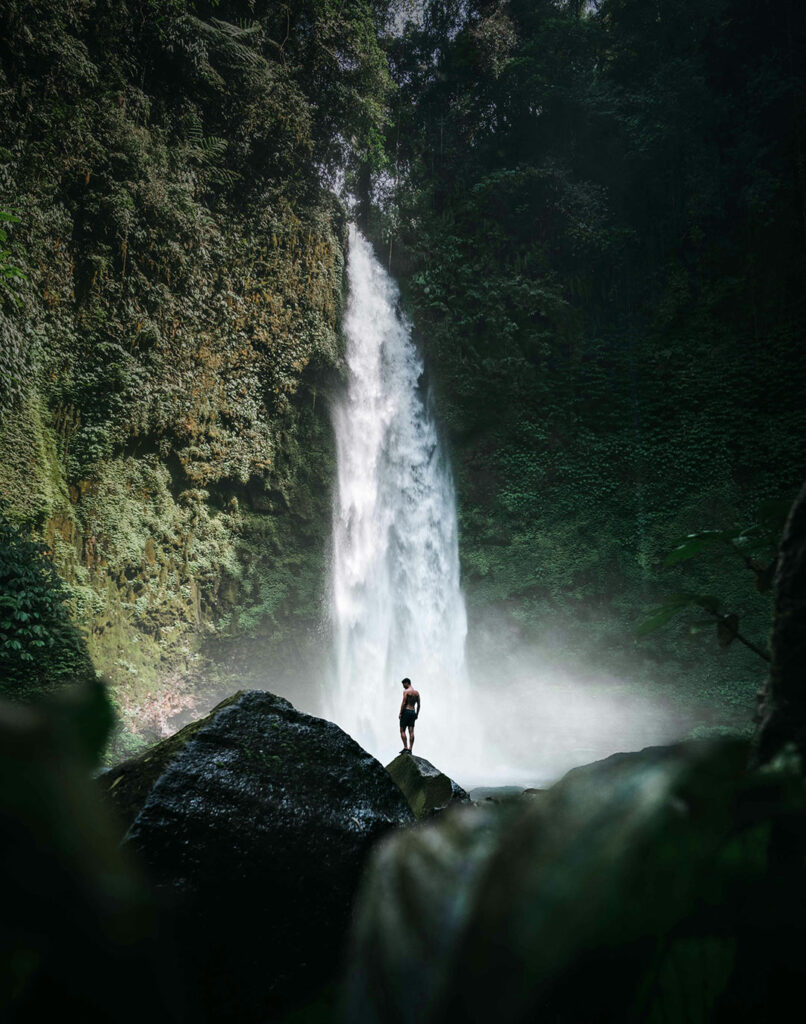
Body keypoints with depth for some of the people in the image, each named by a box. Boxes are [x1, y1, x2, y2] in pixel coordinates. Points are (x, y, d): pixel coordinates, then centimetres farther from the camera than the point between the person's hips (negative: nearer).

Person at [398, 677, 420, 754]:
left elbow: (404, 703, -14)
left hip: (406, 711, -6)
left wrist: (400, 713, -11)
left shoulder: (406, 691, -8)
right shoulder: (416, 692, 13)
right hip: (413, 712, 7)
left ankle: (405, 747, -9)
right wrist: (416, 714, 18)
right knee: (411, 731, 3)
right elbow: (418, 705, 13)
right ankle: (410, 749, 0)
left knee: (402, 730, -1)